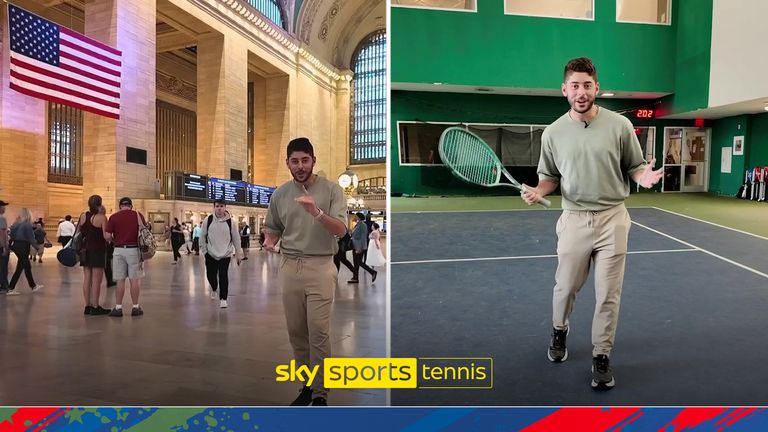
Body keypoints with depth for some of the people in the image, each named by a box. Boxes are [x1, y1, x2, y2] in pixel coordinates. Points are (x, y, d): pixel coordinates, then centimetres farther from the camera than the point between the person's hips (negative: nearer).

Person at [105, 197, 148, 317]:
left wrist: (115, 240, 15)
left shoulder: (113, 217, 0)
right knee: (135, 280, 4)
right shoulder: (138, 215, 0)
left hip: (119, 250, 1)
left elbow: (107, 236, -5)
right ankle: (135, 307, 9)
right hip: (134, 249, 0)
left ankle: (118, 308, 10)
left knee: (120, 280, 6)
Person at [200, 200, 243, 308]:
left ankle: (223, 299, 4)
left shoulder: (230, 221, -7)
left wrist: (238, 253, 0)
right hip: (211, 254, 2)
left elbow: (236, 238, -1)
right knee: (210, 275, 11)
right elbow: (203, 236, 5)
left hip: (225, 254, -2)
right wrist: (204, 250, 1)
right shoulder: (208, 220, -4)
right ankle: (213, 289, 43)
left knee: (223, 277, -8)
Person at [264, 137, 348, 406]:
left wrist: (317, 212, -30)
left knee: (319, 332, -5)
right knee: (296, 331, 9)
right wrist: (269, 241, -7)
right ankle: (307, 385, 25)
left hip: (320, 266, -4)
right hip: (289, 267, 4)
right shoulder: (280, 194, 7)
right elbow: (273, 228, 16)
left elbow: (341, 230, -14)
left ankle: (320, 393, 8)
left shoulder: (331, 190, -4)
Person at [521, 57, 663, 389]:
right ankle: (559, 331, 43)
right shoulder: (553, 132, 0)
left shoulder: (620, 125, -3)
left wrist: (643, 177, -17)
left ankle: (601, 356, 21)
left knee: (608, 294, 3)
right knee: (566, 287, 13)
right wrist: (538, 191, -12)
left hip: (613, 219, -1)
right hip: (574, 220, 1)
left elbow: (633, 167, 6)